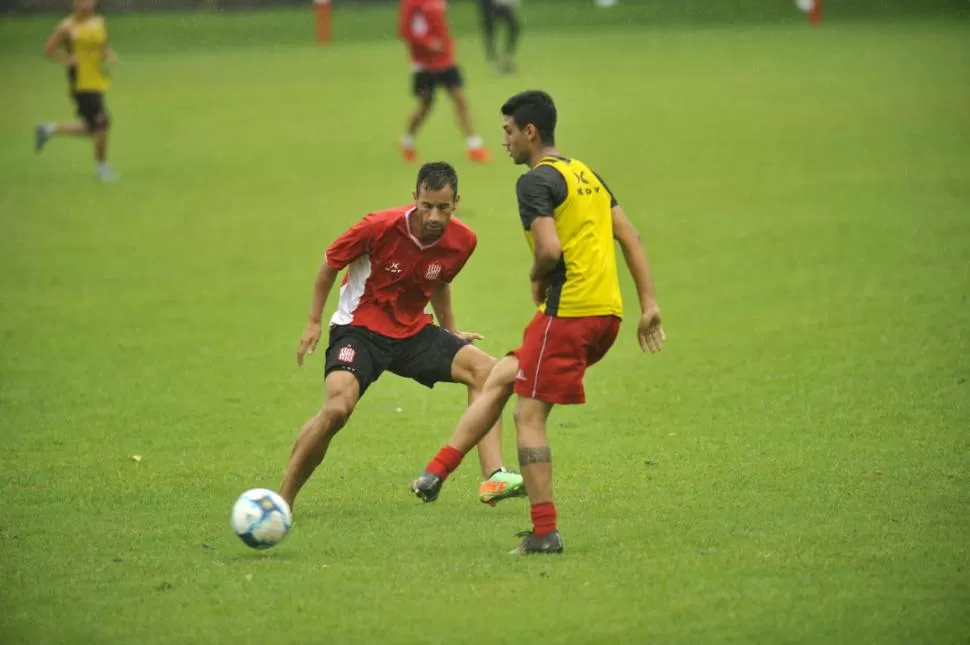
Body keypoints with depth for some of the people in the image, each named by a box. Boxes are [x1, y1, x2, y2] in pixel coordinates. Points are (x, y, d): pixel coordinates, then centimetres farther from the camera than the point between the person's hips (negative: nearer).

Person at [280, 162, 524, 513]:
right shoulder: (380, 227, -22)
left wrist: (452, 332, 18)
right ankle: (281, 502, -15)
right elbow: (330, 264, -4)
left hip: (413, 331, 5)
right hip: (360, 328, -5)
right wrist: (313, 322, 0)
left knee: (485, 369, -13)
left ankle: (493, 477, -16)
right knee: (337, 407, -29)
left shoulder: (462, 241, -8)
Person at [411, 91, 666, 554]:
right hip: (606, 312, 9)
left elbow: (550, 249, -22)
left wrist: (538, 279, 0)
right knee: (500, 377, 18)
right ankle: (437, 472, 19)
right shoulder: (586, 174, 17)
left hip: (570, 312, -9)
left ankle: (544, 533, -3)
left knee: (529, 415, -1)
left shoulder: (536, 181, -10)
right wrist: (649, 304, 15)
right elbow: (629, 237, 16)